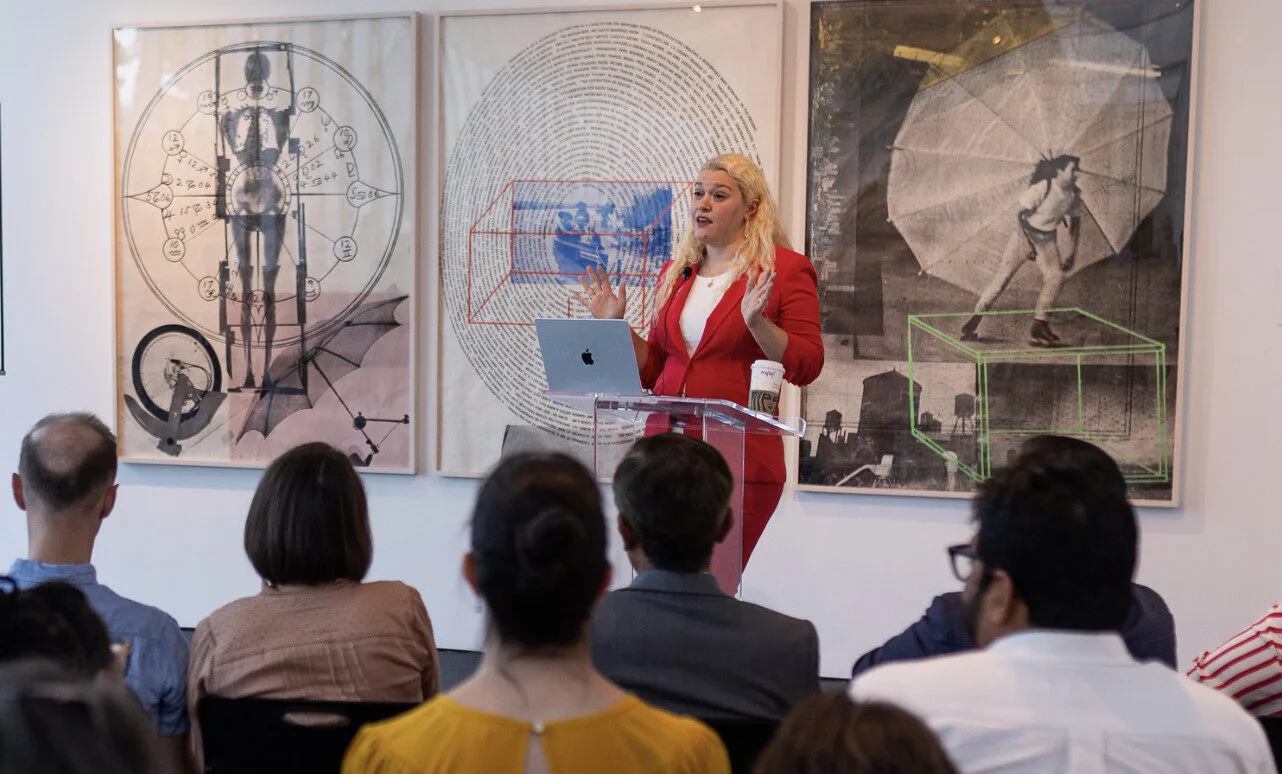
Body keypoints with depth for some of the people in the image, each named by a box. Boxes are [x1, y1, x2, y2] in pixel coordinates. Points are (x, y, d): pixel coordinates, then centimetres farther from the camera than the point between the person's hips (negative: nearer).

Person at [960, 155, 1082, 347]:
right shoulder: (1043, 187, -21)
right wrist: (1030, 242, -17)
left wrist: (1071, 253, 8)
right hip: (1026, 234, -5)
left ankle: (1039, 327, 0)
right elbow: (1023, 213, -16)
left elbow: (1075, 223, 9)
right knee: (1003, 275, -8)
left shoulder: (1074, 194, -3)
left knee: (1055, 277, -7)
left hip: (1047, 240, 5)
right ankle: (975, 319, -2)